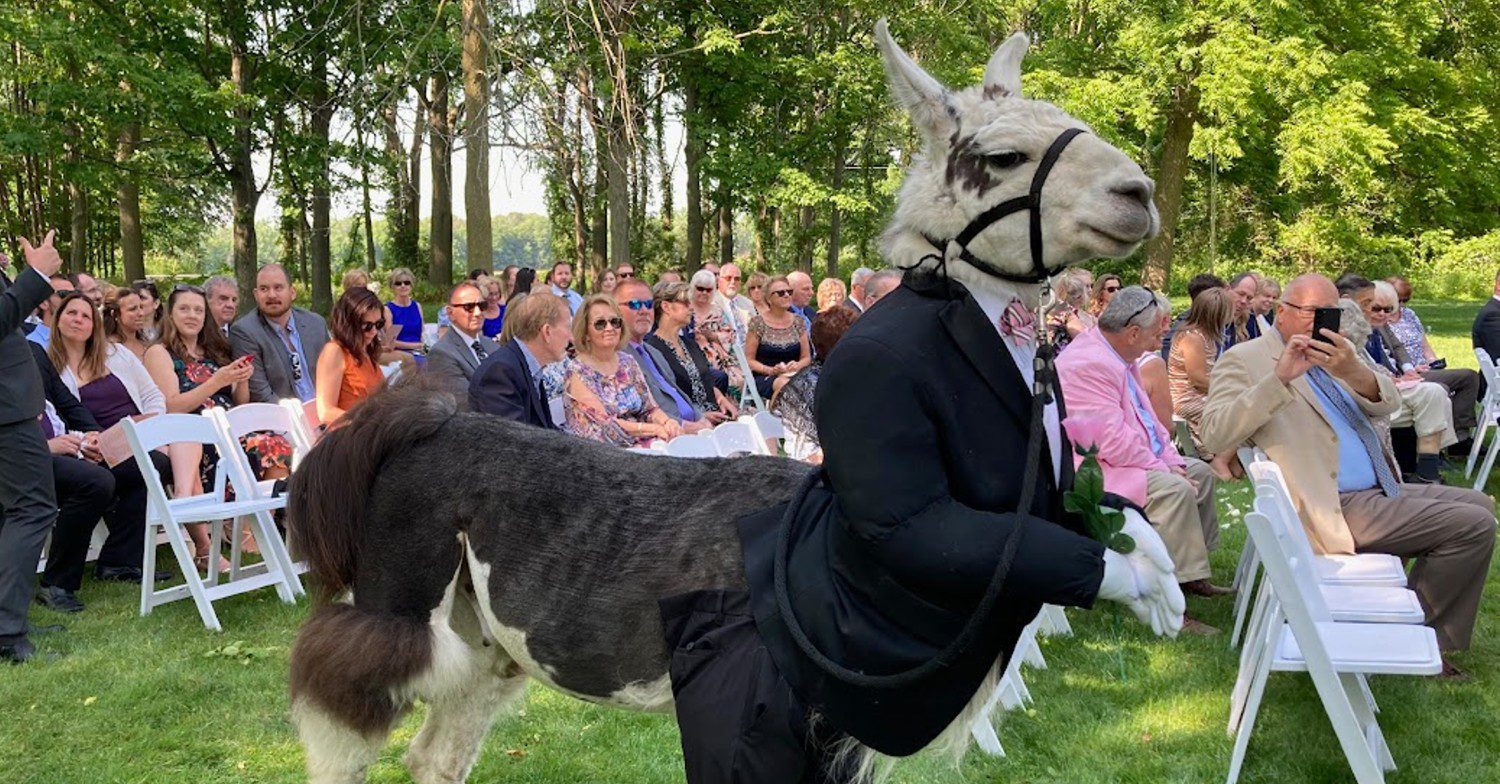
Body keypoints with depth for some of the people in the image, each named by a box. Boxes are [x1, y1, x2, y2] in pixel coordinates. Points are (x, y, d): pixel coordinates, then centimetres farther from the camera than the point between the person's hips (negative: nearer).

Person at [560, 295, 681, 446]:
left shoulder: (628, 362, 11)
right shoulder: (576, 371, -8)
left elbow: (650, 409, 11)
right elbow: (604, 424, -14)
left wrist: (668, 422, -12)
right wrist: (655, 429, -18)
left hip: (637, 444, 6)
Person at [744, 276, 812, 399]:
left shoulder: (798, 322, 12)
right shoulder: (758, 323, 2)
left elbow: (806, 357, 15)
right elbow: (749, 360, 1)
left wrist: (797, 365, -9)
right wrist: (770, 370, -16)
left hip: (793, 375, 3)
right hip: (764, 378, -3)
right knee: (784, 384, -39)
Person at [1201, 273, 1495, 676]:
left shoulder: (1331, 354, 16)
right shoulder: (1245, 360, -7)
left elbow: (1388, 404, 2)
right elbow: (1215, 435, -22)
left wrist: (1355, 372, -21)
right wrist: (1279, 379, -30)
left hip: (1379, 491, 9)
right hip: (1337, 509, -9)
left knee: (1478, 504, 17)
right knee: (1473, 526, -15)